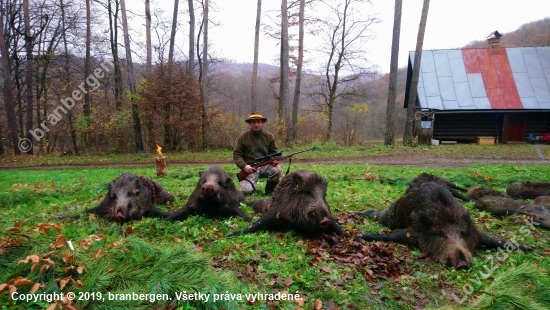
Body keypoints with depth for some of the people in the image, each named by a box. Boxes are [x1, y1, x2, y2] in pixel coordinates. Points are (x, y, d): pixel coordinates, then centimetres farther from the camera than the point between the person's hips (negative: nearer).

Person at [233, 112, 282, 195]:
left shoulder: (269, 136, 5)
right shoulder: (243, 137, -1)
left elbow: (274, 151, 12)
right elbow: (236, 154, 0)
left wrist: (275, 159, -12)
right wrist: (244, 166, -17)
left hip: (265, 166, 2)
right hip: (250, 168, -2)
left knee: (277, 170, -30)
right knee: (246, 190, -24)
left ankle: (269, 190, -2)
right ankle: (253, 183, 16)